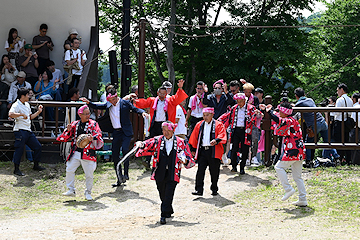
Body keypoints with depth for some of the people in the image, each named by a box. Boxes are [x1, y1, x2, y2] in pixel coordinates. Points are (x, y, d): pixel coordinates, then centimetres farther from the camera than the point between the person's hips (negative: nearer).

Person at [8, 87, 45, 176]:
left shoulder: (27, 105, 17)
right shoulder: (16, 105, -12)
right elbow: (10, 114, -30)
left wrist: (38, 112, 18)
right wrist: (22, 114, -30)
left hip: (28, 130, 9)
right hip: (20, 131, -9)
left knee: (38, 146, 12)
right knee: (19, 149, -5)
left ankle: (36, 165, 25)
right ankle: (16, 169, 4)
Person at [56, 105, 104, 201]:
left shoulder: (93, 124, 1)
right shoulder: (75, 124, 10)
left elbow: (98, 135, -10)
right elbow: (66, 137, 14)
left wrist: (92, 138, -31)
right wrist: (68, 130, -5)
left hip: (88, 153, -3)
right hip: (75, 152, 3)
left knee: (89, 174, -2)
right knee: (69, 170, 0)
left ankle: (88, 193, 14)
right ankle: (71, 190, 16)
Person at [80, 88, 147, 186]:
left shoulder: (125, 103, -2)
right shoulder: (108, 105, 9)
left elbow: (135, 109, 0)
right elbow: (96, 106, 11)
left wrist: (142, 112, -20)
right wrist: (88, 102, -6)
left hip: (126, 132, -5)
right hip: (116, 133, 5)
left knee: (125, 149, -25)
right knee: (115, 155, 3)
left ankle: (125, 173, -13)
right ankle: (119, 179, 13)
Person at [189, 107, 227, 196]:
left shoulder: (218, 125, 2)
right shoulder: (199, 125, 14)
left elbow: (222, 136, -11)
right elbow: (194, 138, 19)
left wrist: (216, 140, -30)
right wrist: (193, 149, 16)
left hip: (214, 151, -3)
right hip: (202, 151, 3)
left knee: (214, 171, 4)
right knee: (200, 170, -5)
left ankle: (214, 189, 18)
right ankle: (199, 190, -3)